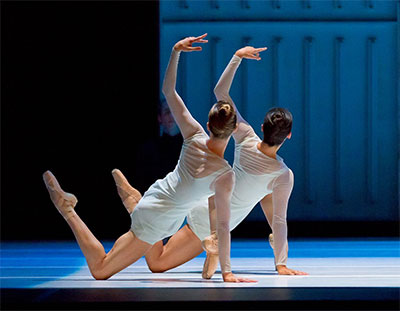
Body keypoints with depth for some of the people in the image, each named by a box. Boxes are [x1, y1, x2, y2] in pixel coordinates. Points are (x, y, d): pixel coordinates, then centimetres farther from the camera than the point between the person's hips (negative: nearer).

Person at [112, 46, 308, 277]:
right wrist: (281, 264, -13)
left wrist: (238, 57, -3)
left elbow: (220, 91, -10)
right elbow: (280, 220, -21)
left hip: (206, 201, 4)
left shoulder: (246, 139, -17)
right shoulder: (283, 176, -27)